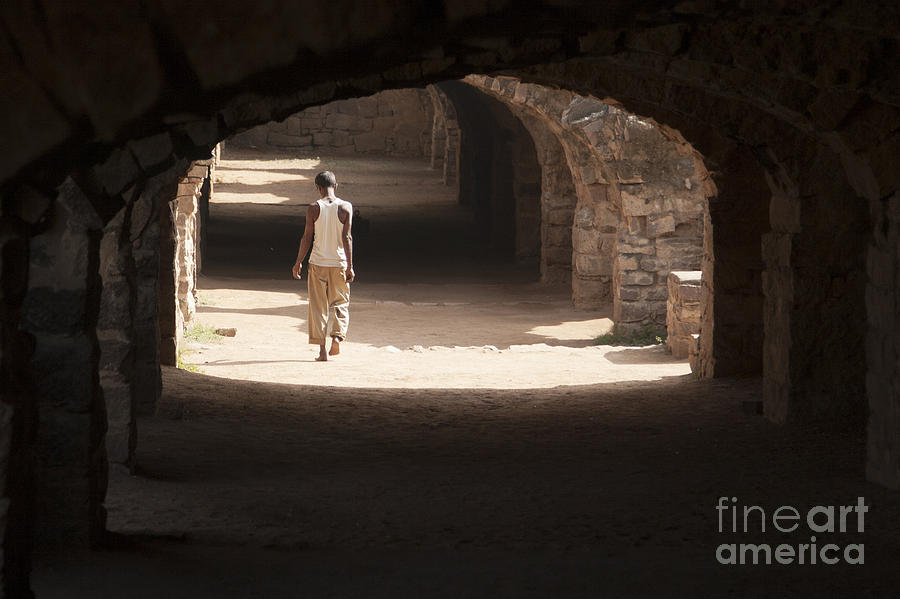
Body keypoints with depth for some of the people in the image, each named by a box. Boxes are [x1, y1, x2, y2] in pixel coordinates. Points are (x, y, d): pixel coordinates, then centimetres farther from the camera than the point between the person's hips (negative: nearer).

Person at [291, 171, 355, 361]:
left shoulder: (313, 208, -5)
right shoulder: (345, 207, -4)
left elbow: (307, 237, -2)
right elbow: (347, 237, -7)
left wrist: (298, 262, 9)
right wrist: (350, 266, -4)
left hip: (318, 263, -1)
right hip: (339, 263, 1)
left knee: (318, 306, 6)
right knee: (340, 303, 17)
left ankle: (322, 350, 2)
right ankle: (337, 336, -4)